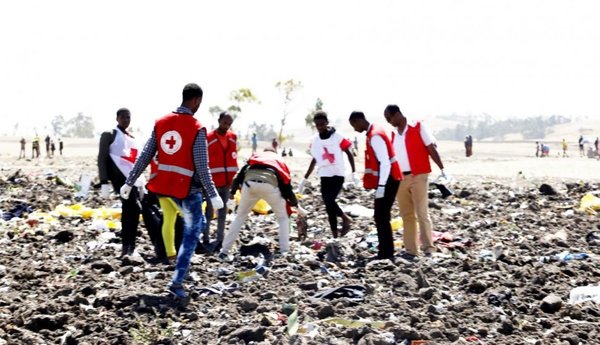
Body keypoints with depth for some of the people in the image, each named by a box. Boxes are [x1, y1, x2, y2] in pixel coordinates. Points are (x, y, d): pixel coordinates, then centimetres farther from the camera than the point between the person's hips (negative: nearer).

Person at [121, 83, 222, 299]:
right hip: (188, 187, -6)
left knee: (196, 223, 26)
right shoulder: (197, 128, -13)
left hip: (166, 184, 6)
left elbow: (145, 157, 4)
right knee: (191, 235, 5)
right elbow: (202, 167, -16)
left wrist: (129, 183, 9)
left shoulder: (161, 123, 3)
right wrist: (213, 195, -13)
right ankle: (177, 283, -3)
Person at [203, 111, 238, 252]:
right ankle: (206, 239, 2)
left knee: (223, 210, 10)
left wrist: (234, 177, 11)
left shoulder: (233, 137, 9)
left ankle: (220, 239, 16)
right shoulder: (208, 138, -7)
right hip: (212, 181, -5)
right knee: (210, 210, -3)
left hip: (227, 180, 5)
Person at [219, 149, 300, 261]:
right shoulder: (280, 162, 37)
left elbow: (240, 174, 22)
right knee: (283, 217, 20)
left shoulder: (255, 156, 38)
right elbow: (286, 185, 27)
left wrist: (232, 193, 19)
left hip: (250, 182, 1)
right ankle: (285, 252, 12)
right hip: (269, 184, -1)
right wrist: (295, 203, 39)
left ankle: (224, 251, 17)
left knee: (240, 216, 20)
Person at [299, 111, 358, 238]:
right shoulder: (314, 140, 6)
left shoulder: (337, 137, -8)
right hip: (324, 175, 5)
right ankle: (335, 236, 9)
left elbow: (349, 154, -1)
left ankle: (345, 219, 4)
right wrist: (305, 179, 16)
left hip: (338, 174, -5)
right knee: (329, 206, 2)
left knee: (329, 200, -21)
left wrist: (354, 173, -10)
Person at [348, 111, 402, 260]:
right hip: (386, 180, 10)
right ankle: (385, 250, 18)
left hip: (387, 181, -10)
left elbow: (384, 162, -23)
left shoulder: (375, 136, -18)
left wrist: (381, 186, -24)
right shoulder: (372, 133, 13)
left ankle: (386, 252, -3)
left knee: (381, 217, -7)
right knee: (381, 216, 13)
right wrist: (379, 184, 20)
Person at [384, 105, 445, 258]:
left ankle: (428, 248, -6)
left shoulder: (418, 127, -4)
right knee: (407, 215, 8)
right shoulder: (392, 134, 12)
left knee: (422, 213, -9)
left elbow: (431, 149, -6)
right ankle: (411, 250, 12)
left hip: (418, 177, -6)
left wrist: (442, 169, -11)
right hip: (400, 178, 6)